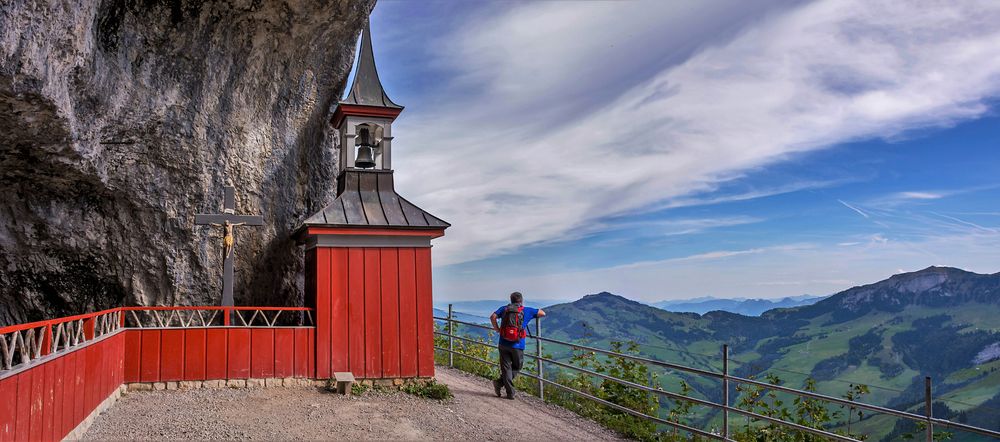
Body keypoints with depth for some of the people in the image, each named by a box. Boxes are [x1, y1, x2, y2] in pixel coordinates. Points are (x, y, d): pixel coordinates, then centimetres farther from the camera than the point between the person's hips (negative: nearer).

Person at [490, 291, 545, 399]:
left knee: (506, 368, 8)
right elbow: (542, 313, 10)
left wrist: (497, 329, 7)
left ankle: (510, 393, -1)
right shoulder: (526, 310, 4)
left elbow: (493, 317, -6)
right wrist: (533, 315, 28)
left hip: (503, 344, 2)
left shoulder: (504, 308, 8)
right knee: (516, 368, 14)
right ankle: (500, 382, -4)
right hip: (517, 346, -2)